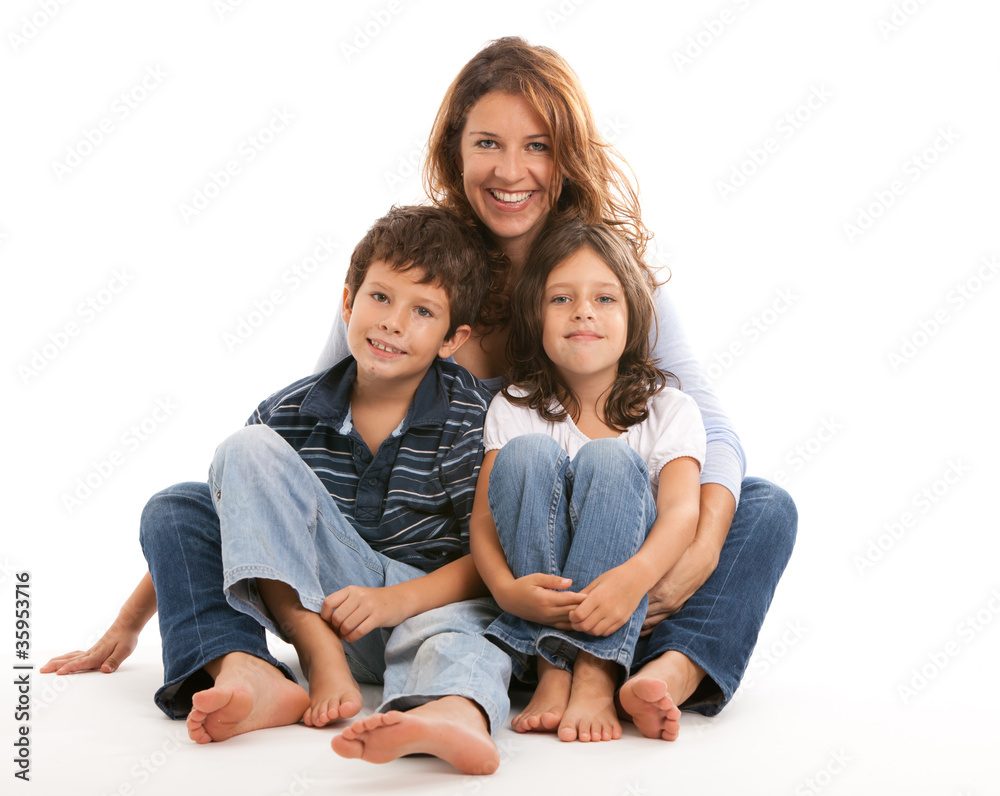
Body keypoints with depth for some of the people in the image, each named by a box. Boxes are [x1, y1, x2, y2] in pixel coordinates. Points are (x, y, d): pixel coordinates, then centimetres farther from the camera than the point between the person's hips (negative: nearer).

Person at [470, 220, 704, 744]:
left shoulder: (669, 410, 1)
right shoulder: (514, 409, 4)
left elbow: (681, 509, -16)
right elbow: (483, 517, -7)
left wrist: (633, 576, -39)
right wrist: (506, 588, -30)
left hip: (631, 599, -1)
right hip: (537, 590, 1)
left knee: (608, 457, -26)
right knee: (529, 453, -24)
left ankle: (595, 677, -34)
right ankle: (550, 670, -29)